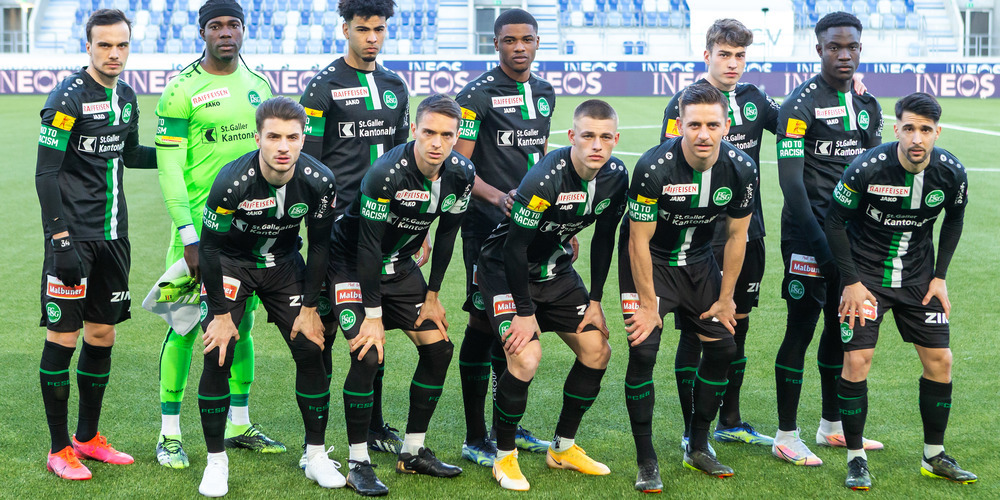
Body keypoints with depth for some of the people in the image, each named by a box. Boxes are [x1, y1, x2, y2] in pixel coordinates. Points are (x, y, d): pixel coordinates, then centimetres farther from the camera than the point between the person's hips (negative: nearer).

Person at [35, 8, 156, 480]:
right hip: (74, 237, -7)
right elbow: (45, 173, -13)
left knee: (102, 335, 12)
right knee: (63, 337, -2)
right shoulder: (68, 97, -12)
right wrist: (60, 238, -18)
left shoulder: (126, 96, 10)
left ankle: (88, 437, 25)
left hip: (112, 234, 7)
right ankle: (59, 449, 8)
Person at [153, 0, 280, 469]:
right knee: (186, 326, -3)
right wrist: (188, 235, -16)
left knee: (241, 324, 13)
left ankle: (239, 424, 25)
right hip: (200, 224, -5)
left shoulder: (259, 86, 10)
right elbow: (169, 166, -11)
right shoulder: (182, 90, -8)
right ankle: (169, 434, 8)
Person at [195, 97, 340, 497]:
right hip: (231, 264, -3)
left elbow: (319, 245, -6)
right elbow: (210, 246, -18)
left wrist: (310, 308, -5)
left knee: (310, 351, -5)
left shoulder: (319, 181, -21)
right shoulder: (232, 182, -30)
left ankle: (316, 455, 11)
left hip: (284, 265, 3)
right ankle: (216, 461, 1)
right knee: (218, 356, -14)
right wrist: (222, 314, -15)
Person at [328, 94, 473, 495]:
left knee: (438, 348, 3)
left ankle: (413, 452, 17)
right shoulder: (386, 173, -31)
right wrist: (373, 315, -24)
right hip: (352, 262, -6)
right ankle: (358, 464, -7)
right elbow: (368, 246, -26)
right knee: (368, 355, -20)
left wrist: (432, 295, 4)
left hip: (399, 265, 7)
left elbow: (447, 233, 1)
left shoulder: (462, 174, -13)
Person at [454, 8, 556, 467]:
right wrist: (497, 195, -27)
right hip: (488, 226, -7)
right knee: (485, 326, -4)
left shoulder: (545, 93, 13)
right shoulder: (478, 94, -9)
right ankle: (475, 439, 4)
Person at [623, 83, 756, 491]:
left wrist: (725, 299, 1)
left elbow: (736, 235, -3)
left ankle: (698, 448, 21)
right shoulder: (654, 167, -29)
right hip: (649, 260, -5)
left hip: (698, 260, 5)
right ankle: (646, 463, -6)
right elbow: (640, 240, -20)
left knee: (723, 348, 3)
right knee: (643, 350, -17)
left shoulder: (742, 169, -16)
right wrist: (649, 303, -17)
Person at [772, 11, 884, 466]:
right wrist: (818, 241, -19)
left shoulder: (867, 105, 12)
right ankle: (786, 436, 4)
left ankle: (832, 426, 26)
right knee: (801, 330, -4)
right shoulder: (801, 105, -10)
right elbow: (790, 180, -15)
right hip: (809, 235, -7)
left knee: (841, 327, 13)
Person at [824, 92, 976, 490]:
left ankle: (934, 457, 20)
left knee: (940, 360, 2)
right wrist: (851, 281, -12)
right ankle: (855, 458, 5)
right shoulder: (867, 169, -22)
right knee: (856, 360, -11)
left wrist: (940, 276, 3)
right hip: (866, 274, -3)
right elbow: (835, 222, -10)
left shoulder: (951, 173, -12)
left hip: (918, 276, 4)